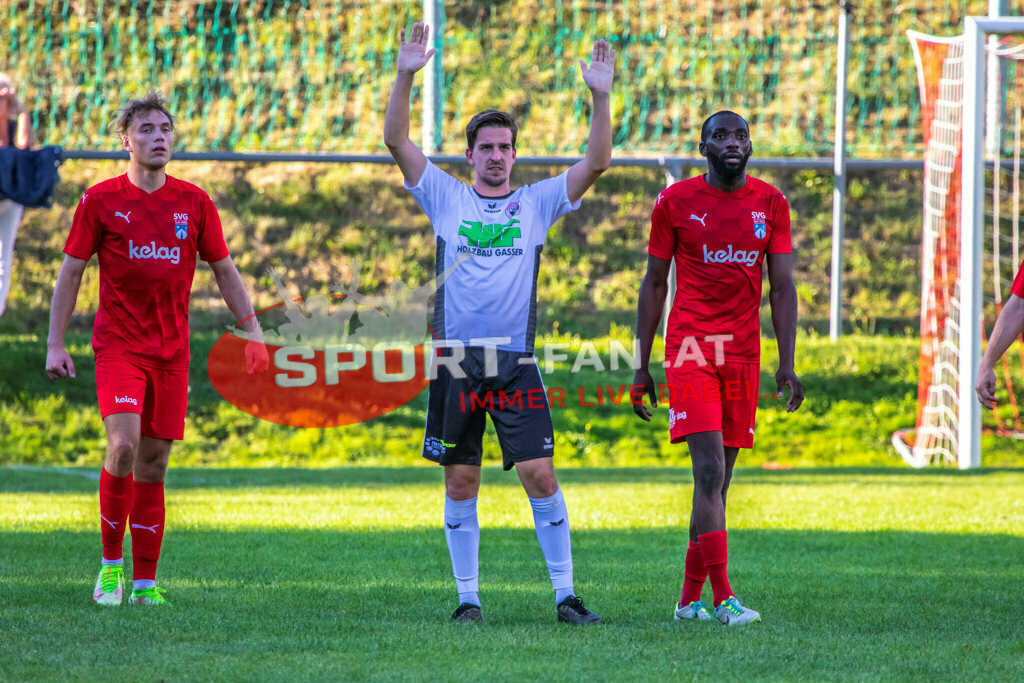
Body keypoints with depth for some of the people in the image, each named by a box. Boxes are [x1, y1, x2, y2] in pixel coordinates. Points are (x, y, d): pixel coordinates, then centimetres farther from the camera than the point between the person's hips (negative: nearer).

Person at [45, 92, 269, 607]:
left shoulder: (194, 203, 6)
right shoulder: (101, 199, -1)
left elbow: (225, 271, 14)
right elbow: (70, 272, 4)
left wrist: (253, 332, 6)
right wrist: (55, 345, 0)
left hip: (171, 349, 3)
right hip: (117, 345, -3)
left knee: (154, 463, 4)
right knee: (123, 445, -21)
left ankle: (145, 581, 10)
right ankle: (111, 562, -4)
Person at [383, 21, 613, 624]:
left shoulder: (537, 203, 9)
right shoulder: (446, 198, 9)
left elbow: (596, 164, 0)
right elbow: (397, 141, 1)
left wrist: (601, 99, -11)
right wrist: (406, 77, -11)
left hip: (517, 362, -1)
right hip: (456, 359, 1)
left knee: (539, 473, -8)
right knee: (461, 482, 3)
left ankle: (566, 594, -4)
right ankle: (468, 597, 11)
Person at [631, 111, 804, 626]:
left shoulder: (771, 205, 8)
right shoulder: (676, 202, 1)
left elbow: (782, 287, 8)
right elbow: (654, 285, 7)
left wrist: (786, 364, -2)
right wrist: (642, 366, 5)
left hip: (743, 352, 3)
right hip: (690, 347, -3)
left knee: (719, 478, 6)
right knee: (710, 471, -15)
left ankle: (689, 598, 13)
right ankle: (723, 598, -19)